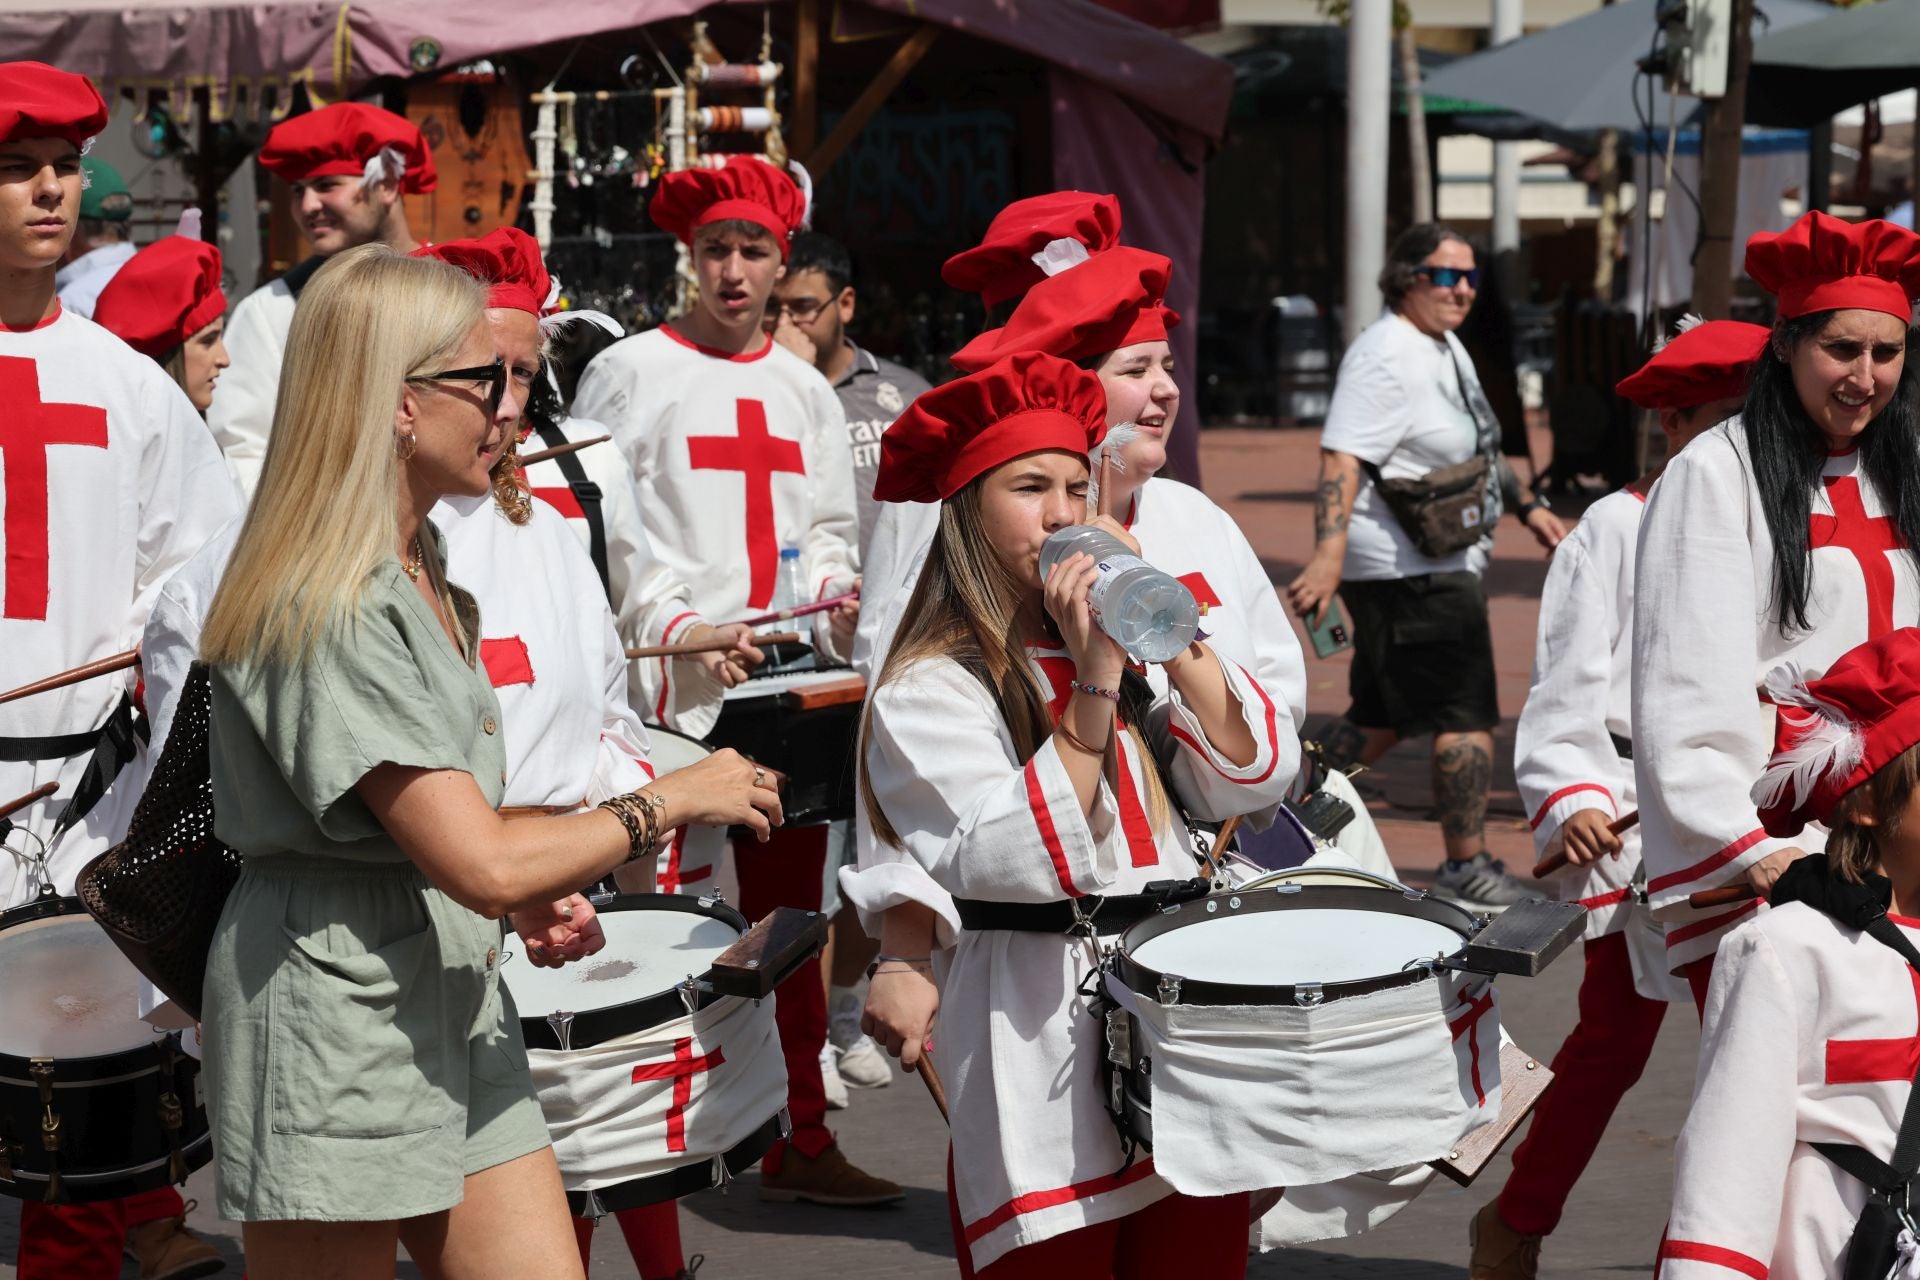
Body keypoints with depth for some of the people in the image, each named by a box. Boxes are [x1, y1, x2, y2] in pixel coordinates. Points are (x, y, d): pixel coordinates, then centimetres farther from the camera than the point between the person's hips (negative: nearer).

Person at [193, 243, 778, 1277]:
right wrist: (673, 801, -11)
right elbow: (482, 863, -24)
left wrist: (530, 898, 4)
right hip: (337, 1027, -9)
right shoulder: (329, 609, -19)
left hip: (456, 1021, 9)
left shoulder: (422, 577, 13)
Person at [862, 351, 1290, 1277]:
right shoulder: (927, 693, -7)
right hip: (1040, 1029, -5)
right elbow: (1028, 862, -17)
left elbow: (1251, 782, 4)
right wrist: (1092, 683, -19)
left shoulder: (1125, 644, 12)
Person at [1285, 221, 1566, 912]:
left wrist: (1527, 505, 26)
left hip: (1439, 563, 10)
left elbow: (1476, 444, 29)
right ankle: (1466, 867, 4)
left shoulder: (1445, 347, 15)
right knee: (1468, 717, -5)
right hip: (1410, 570, -10)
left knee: (1378, 719, 15)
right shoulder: (1385, 355, -16)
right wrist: (1328, 556, -34)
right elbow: (1342, 459, -25)